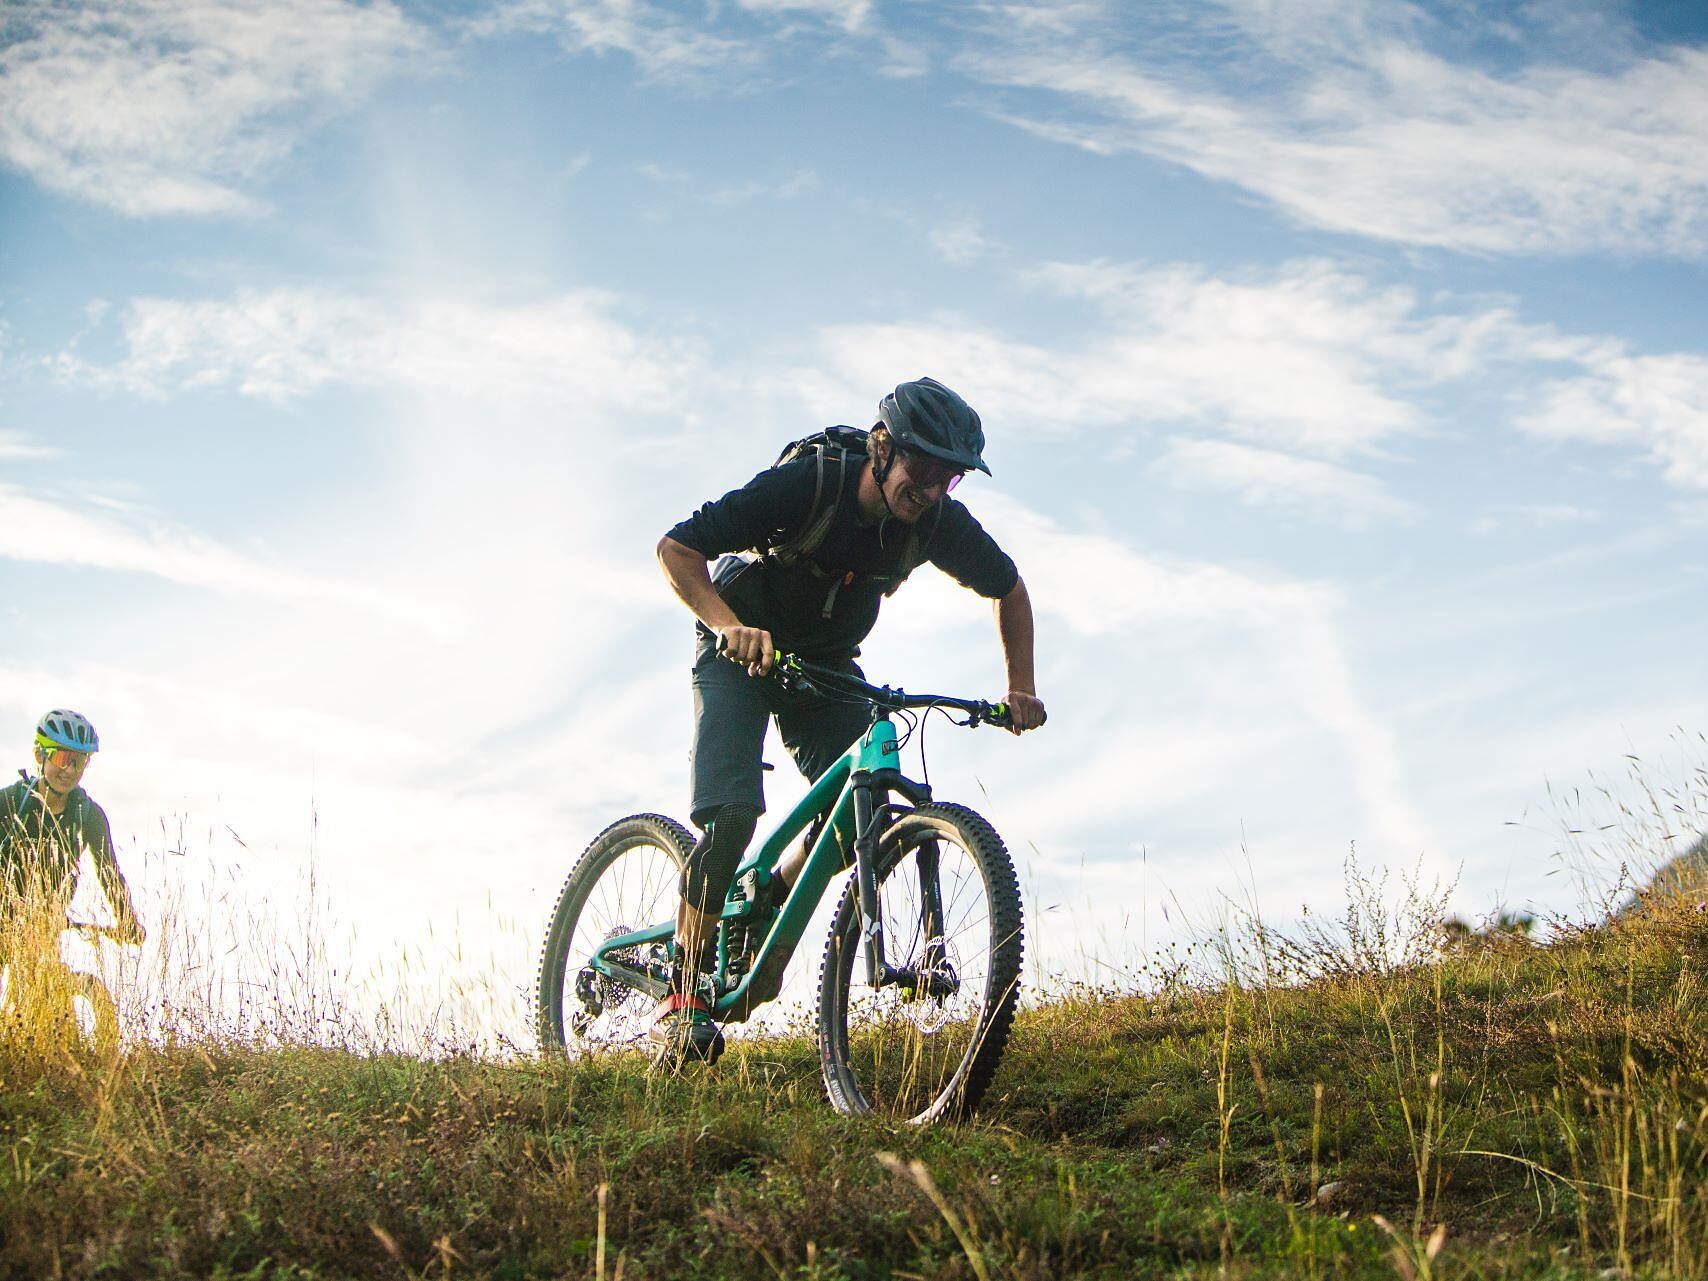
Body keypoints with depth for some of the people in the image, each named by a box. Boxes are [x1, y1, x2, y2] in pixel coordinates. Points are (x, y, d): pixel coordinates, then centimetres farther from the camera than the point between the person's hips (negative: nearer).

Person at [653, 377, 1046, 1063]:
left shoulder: (938, 521, -19)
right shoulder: (806, 483, -31)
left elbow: (1009, 590, 1)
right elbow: (676, 548, -29)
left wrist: (1021, 689, -9)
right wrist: (729, 625, -45)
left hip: (826, 663, 5)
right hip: (741, 651, -4)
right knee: (732, 814, -23)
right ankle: (680, 996, -12)